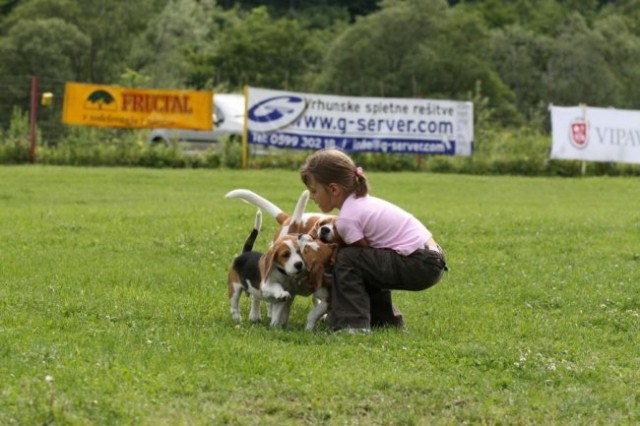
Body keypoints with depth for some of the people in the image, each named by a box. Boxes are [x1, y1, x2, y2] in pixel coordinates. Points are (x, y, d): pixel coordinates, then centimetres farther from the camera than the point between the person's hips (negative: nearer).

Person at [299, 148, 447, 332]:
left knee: (346, 260, -10)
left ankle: (352, 323, -12)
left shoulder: (347, 219, -13)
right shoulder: (361, 201, 15)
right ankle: (386, 319, 29)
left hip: (419, 266, -10)